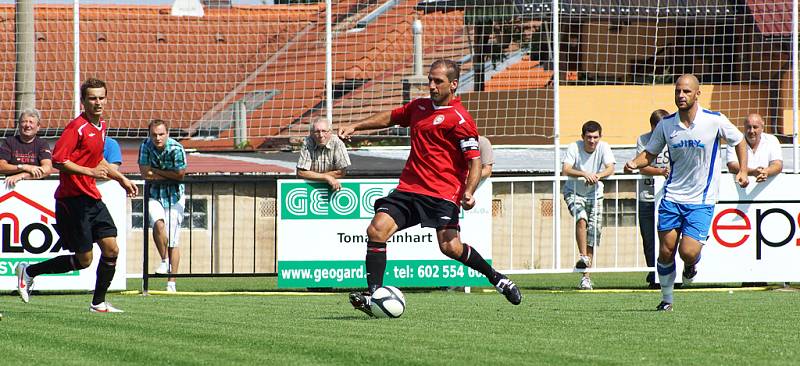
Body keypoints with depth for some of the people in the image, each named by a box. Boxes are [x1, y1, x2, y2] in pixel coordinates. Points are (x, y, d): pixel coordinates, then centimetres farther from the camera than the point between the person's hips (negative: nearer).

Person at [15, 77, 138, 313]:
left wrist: (121, 179, 29)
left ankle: (98, 303, 12)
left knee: (111, 249, 0)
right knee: (84, 260, -5)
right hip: (73, 200, -8)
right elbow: (58, 160, -22)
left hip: (92, 199, 8)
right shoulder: (77, 127, -15)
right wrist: (90, 172, -26)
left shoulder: (100, 126, 13)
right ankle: (29, 271, 12)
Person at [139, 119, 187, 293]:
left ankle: (171, 283, 1)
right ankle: (164, 261, -8)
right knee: (158, 223, -27)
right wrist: (168, 175, -10)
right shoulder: (146, 146, -6)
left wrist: (156, 172, -9)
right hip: (154, 195, 2)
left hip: (174, 196, -2)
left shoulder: (176, 149, -15)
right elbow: (145, 173, -8)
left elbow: (180, 175, -13)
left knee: (173, 241, -3)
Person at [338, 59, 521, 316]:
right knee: (377, 230, -13)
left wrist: (468, 192, -26)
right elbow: (391, 117, 34)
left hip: (442, 194, -6)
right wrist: (356, 126, 24)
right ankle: (373, 295, -12)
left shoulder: (459, 119, -7)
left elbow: (475, 160, -10)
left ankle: (496, 279, 8)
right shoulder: (419, 107, 16)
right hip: (408, 188, 6)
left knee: (450, 247, -18)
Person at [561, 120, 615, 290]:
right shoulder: (574, 148, -17)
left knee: (594, 231, -1)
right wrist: (584, 174, -45)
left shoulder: (603, 148, -11)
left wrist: (598, 176, -45)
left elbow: (610, 168, -24)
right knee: (581, 219, -32)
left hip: (594, 194, 2)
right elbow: (565, 170, -29)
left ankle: (586, 276, 5)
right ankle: (583, 257, -25)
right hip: (574, 192, -2)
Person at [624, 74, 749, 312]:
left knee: (688, 252, -15)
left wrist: (743, 171, 0)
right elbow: (650, 154, 10)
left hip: (702, 200, -3)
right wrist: (634, 163, -11)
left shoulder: (715, 121, -8)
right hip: (672, 197, 3)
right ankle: (666, 299, 19)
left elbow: (739, 141, 9)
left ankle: (691, 266, 22)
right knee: (666, 252, 0)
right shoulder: (666, 124, 0)